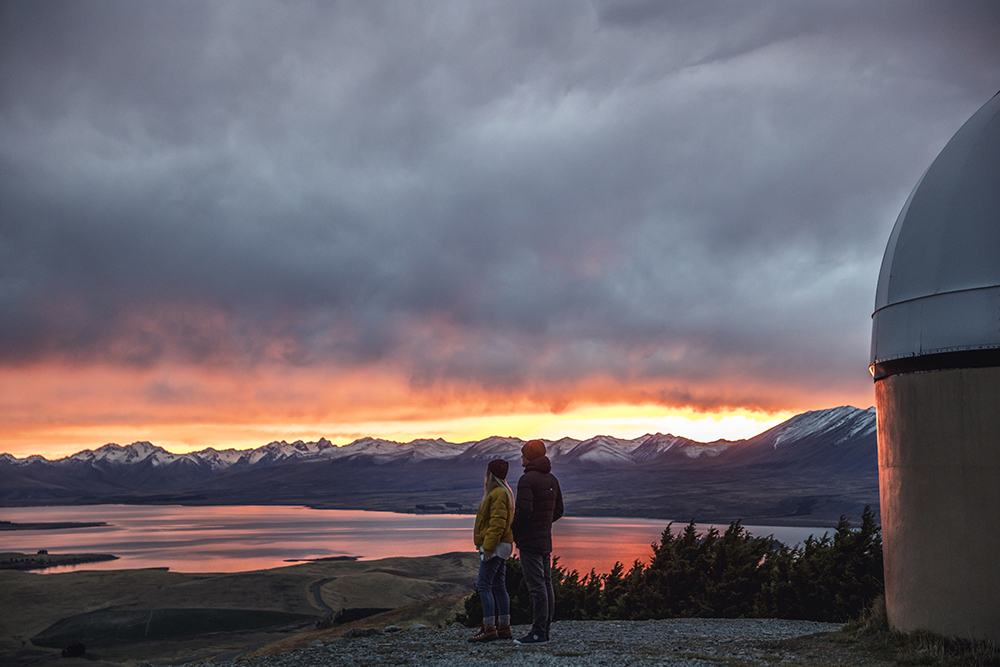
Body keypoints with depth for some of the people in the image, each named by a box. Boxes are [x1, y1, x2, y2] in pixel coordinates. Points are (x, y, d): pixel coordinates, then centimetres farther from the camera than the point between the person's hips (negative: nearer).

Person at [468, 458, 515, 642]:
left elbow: (497, 523, -22)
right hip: (499, 546, 11)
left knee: (483, 584, -11)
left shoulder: (498, 493, -15)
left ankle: (489, 628, -13)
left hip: (494, 547, -11)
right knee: (499, 586, 11)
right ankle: (504, 628, 13)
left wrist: (488, 547, -23)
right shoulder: (501, 492, 18)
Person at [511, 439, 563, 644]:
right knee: (546, 584, 10)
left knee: (536, 586, -8)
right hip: (546, 540, 9)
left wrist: (513, 529, -8)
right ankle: (545, 630, 14)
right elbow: (558, 510, 19)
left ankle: (538, 632, -7)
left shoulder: (527, 479, -14)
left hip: (530, 541, -9)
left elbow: (524, 510, -24)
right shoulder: (552, 479, 13)